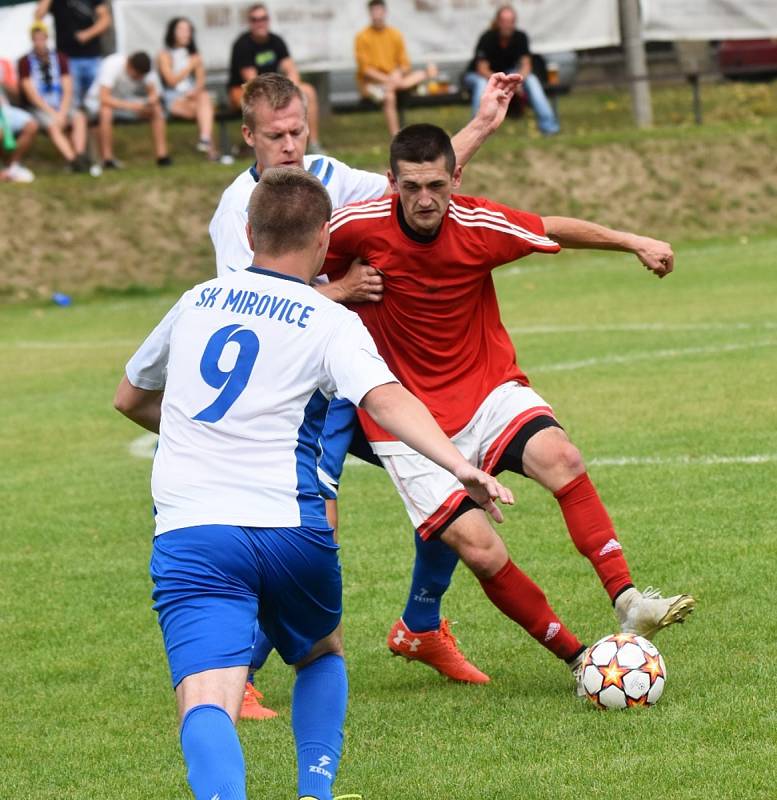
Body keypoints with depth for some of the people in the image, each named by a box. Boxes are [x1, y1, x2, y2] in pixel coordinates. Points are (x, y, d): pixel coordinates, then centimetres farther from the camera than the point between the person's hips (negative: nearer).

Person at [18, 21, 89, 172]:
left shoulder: (60, 58, 9)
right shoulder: (25, 62, -1)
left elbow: (68, 90, 4)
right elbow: (32, 94, -7)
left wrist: (62, 113, -13)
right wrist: (53, 114, -15)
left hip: (62, 105, 3)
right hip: (39, 108, -3)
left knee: (80, 118, -28)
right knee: (53, 125, -34)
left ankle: (80, 155, -43)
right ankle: (73, 160, -47)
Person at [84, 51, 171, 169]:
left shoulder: (144, 68, -17)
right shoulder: (112, 65, -33)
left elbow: (153, 92, -15)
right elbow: (104, 98, -40)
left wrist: (151, 101, -38)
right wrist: (130, 105, -47)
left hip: (125, 99, 5)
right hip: (98, 101, -5)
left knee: (156, 110, -15)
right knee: (105, 112, -39)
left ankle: (162, 155, -13)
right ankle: (107, 159, -34)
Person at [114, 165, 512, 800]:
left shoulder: (197, 302, 18)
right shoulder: (331, 324, 5)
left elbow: (130, 397, 34)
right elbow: (386, 398, -16)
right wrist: (460, 466, -26)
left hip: (189, 533, 1)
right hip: (290, 528, -1)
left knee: (207, 702, -17)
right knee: (323, 656, 30)